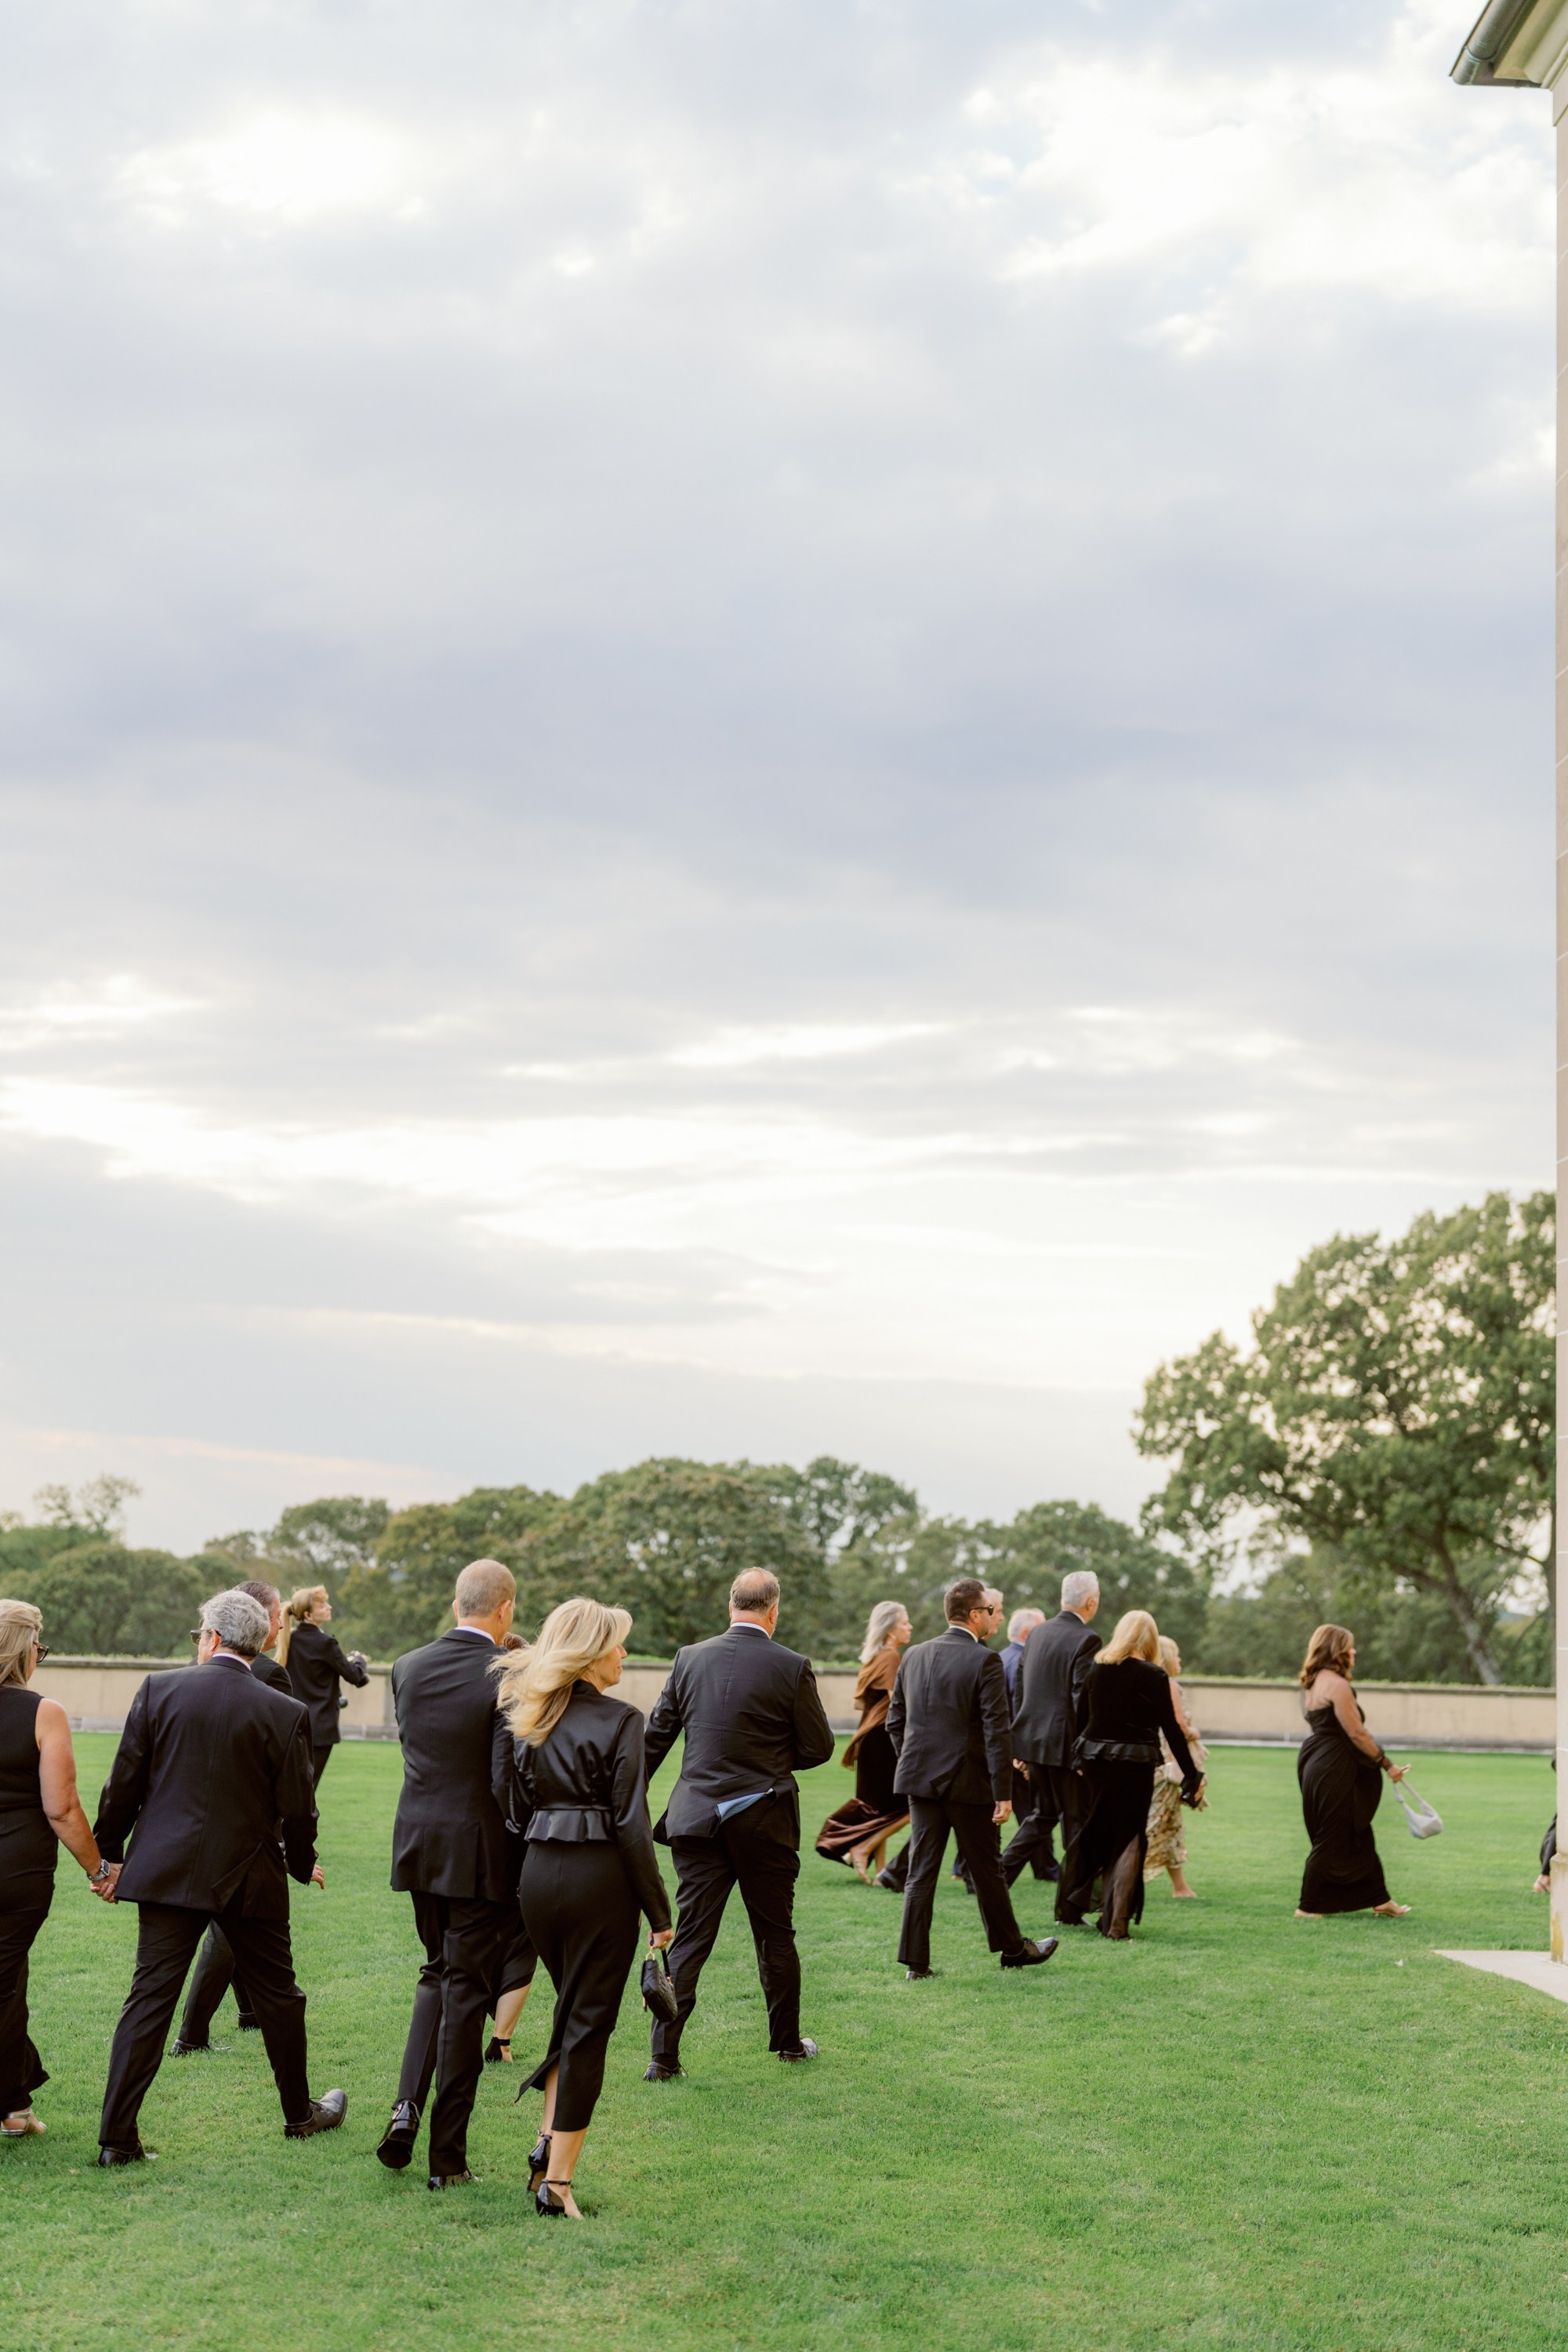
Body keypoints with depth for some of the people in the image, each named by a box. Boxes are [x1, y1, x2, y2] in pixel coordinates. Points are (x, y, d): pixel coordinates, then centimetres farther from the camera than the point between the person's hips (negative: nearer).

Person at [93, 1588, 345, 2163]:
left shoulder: (159, 1690, -5)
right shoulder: (285, 1714, -7)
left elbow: (124, 1782, -1)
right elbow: (297, 1809, -3)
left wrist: (110, 1852, 11)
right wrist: (302, 1864, 16)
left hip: (167, 1871, 1)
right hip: (250, 1877, 0)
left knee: (150, 1997, 3)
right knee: (277, 1993, 16)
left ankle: (117, 2135, -2)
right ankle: (300, 2113, 30)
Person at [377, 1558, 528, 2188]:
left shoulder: (408, 1667, 1)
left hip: (420, 1846, 5)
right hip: (483, 1855, -5)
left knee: (438, 1976, 24)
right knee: (466, 1993, 5)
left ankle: (407, 2106, 7)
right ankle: (447, 2154, 10)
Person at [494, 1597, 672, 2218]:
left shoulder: (527, 1716, 7)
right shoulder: (619, 1720, -11)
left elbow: (512, 1803, 7)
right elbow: (631, 1825, -12)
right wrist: (659, 1912, -7)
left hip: (538, 1875, 6)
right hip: (600, 1880, -6)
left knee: (572, 2011, 23)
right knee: (588, 2026, 2)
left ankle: (548, 2145, 14)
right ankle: (558, 2179, 3)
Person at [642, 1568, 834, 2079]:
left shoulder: (689, 1659, -2)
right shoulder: (791, 1668, -10)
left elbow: (655, 1736, 5)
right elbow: (819, 1748, -4)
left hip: (697, 1818, 2)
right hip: (764, 1822, -2)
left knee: (689, 1937, 4)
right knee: (775, 1935, 14)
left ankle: (663, 2055, 0)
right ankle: (787, 2040, 27)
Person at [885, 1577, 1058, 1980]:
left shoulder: (914, 1656, 5)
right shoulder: (985, 1661, -13)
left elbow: (895, 1721, 11)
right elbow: (996, 1732, -16)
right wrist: (1003, 1793, -14)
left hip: (920, 1779, 5)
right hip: (968, 1781, -5)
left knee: (921, 1871, 7)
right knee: (987, 1871, 9)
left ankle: (916, 1960, 7)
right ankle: (1012, 1948, 24)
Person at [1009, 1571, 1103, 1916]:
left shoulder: (1038, 1633, 9)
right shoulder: (1085, 1640, -14)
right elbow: (1083, 1699, -18)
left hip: (1031, 1741, 7)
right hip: (1065, 1745, -7)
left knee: (1046, 1811, 22)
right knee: (1076, 1823, 4)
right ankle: (1068, 1906, 7)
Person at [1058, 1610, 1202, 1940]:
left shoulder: (1097, 1669, 3)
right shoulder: (1153, 1676, -9)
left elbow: (1082, 1717, 7)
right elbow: (1171, 1729, -7)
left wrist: (1078, 1758, 16)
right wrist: (1192, 1774, -1)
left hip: (1094, 1759, 4)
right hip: (1135, 1762, -4)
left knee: (1090, 1832, 18)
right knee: (1129, 1838, 4)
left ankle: (1070, 1908, 26)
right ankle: (1116, 1923, 0)